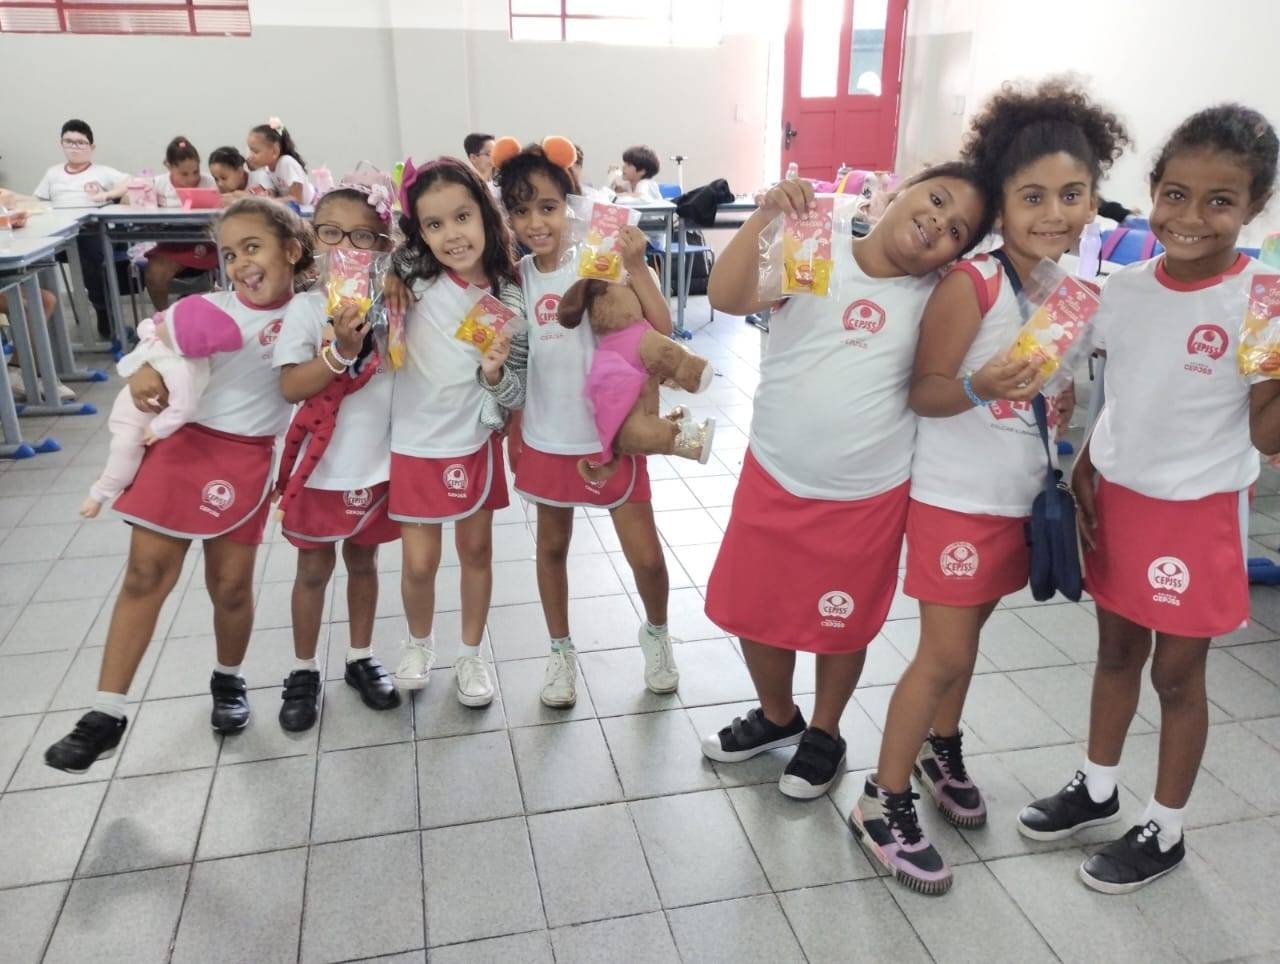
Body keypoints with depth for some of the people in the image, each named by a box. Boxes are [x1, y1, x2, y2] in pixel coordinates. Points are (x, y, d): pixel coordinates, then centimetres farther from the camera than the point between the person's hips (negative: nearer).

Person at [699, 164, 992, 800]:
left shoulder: (934, 299, -2)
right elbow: (727, 298, -22)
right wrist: (764, 218, -34)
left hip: (868, 498, 0)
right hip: (773, 479, 1)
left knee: (842, 628, 15)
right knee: (753, 610, 15)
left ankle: (824, 735, 42)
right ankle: (777, 716, 43)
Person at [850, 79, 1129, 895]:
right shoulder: (971, 285, -20)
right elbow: (923, 392, -18)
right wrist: (980, 387, -35)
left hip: (1024, 496, 6)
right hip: (957, 497, -6)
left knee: (968, 634, 20)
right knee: (945, 653, 0)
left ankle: (941, 748, 44)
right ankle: (883, 803, 16)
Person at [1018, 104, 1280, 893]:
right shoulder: (1126, 287, -2)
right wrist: (1081, 476, 5)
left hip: (1199, 512, -4)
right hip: (1116, 498, 5)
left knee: (1177, 673, 9)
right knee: (1116, 652, 19)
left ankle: (1166, 832, 29)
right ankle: (1097, 788, 39)